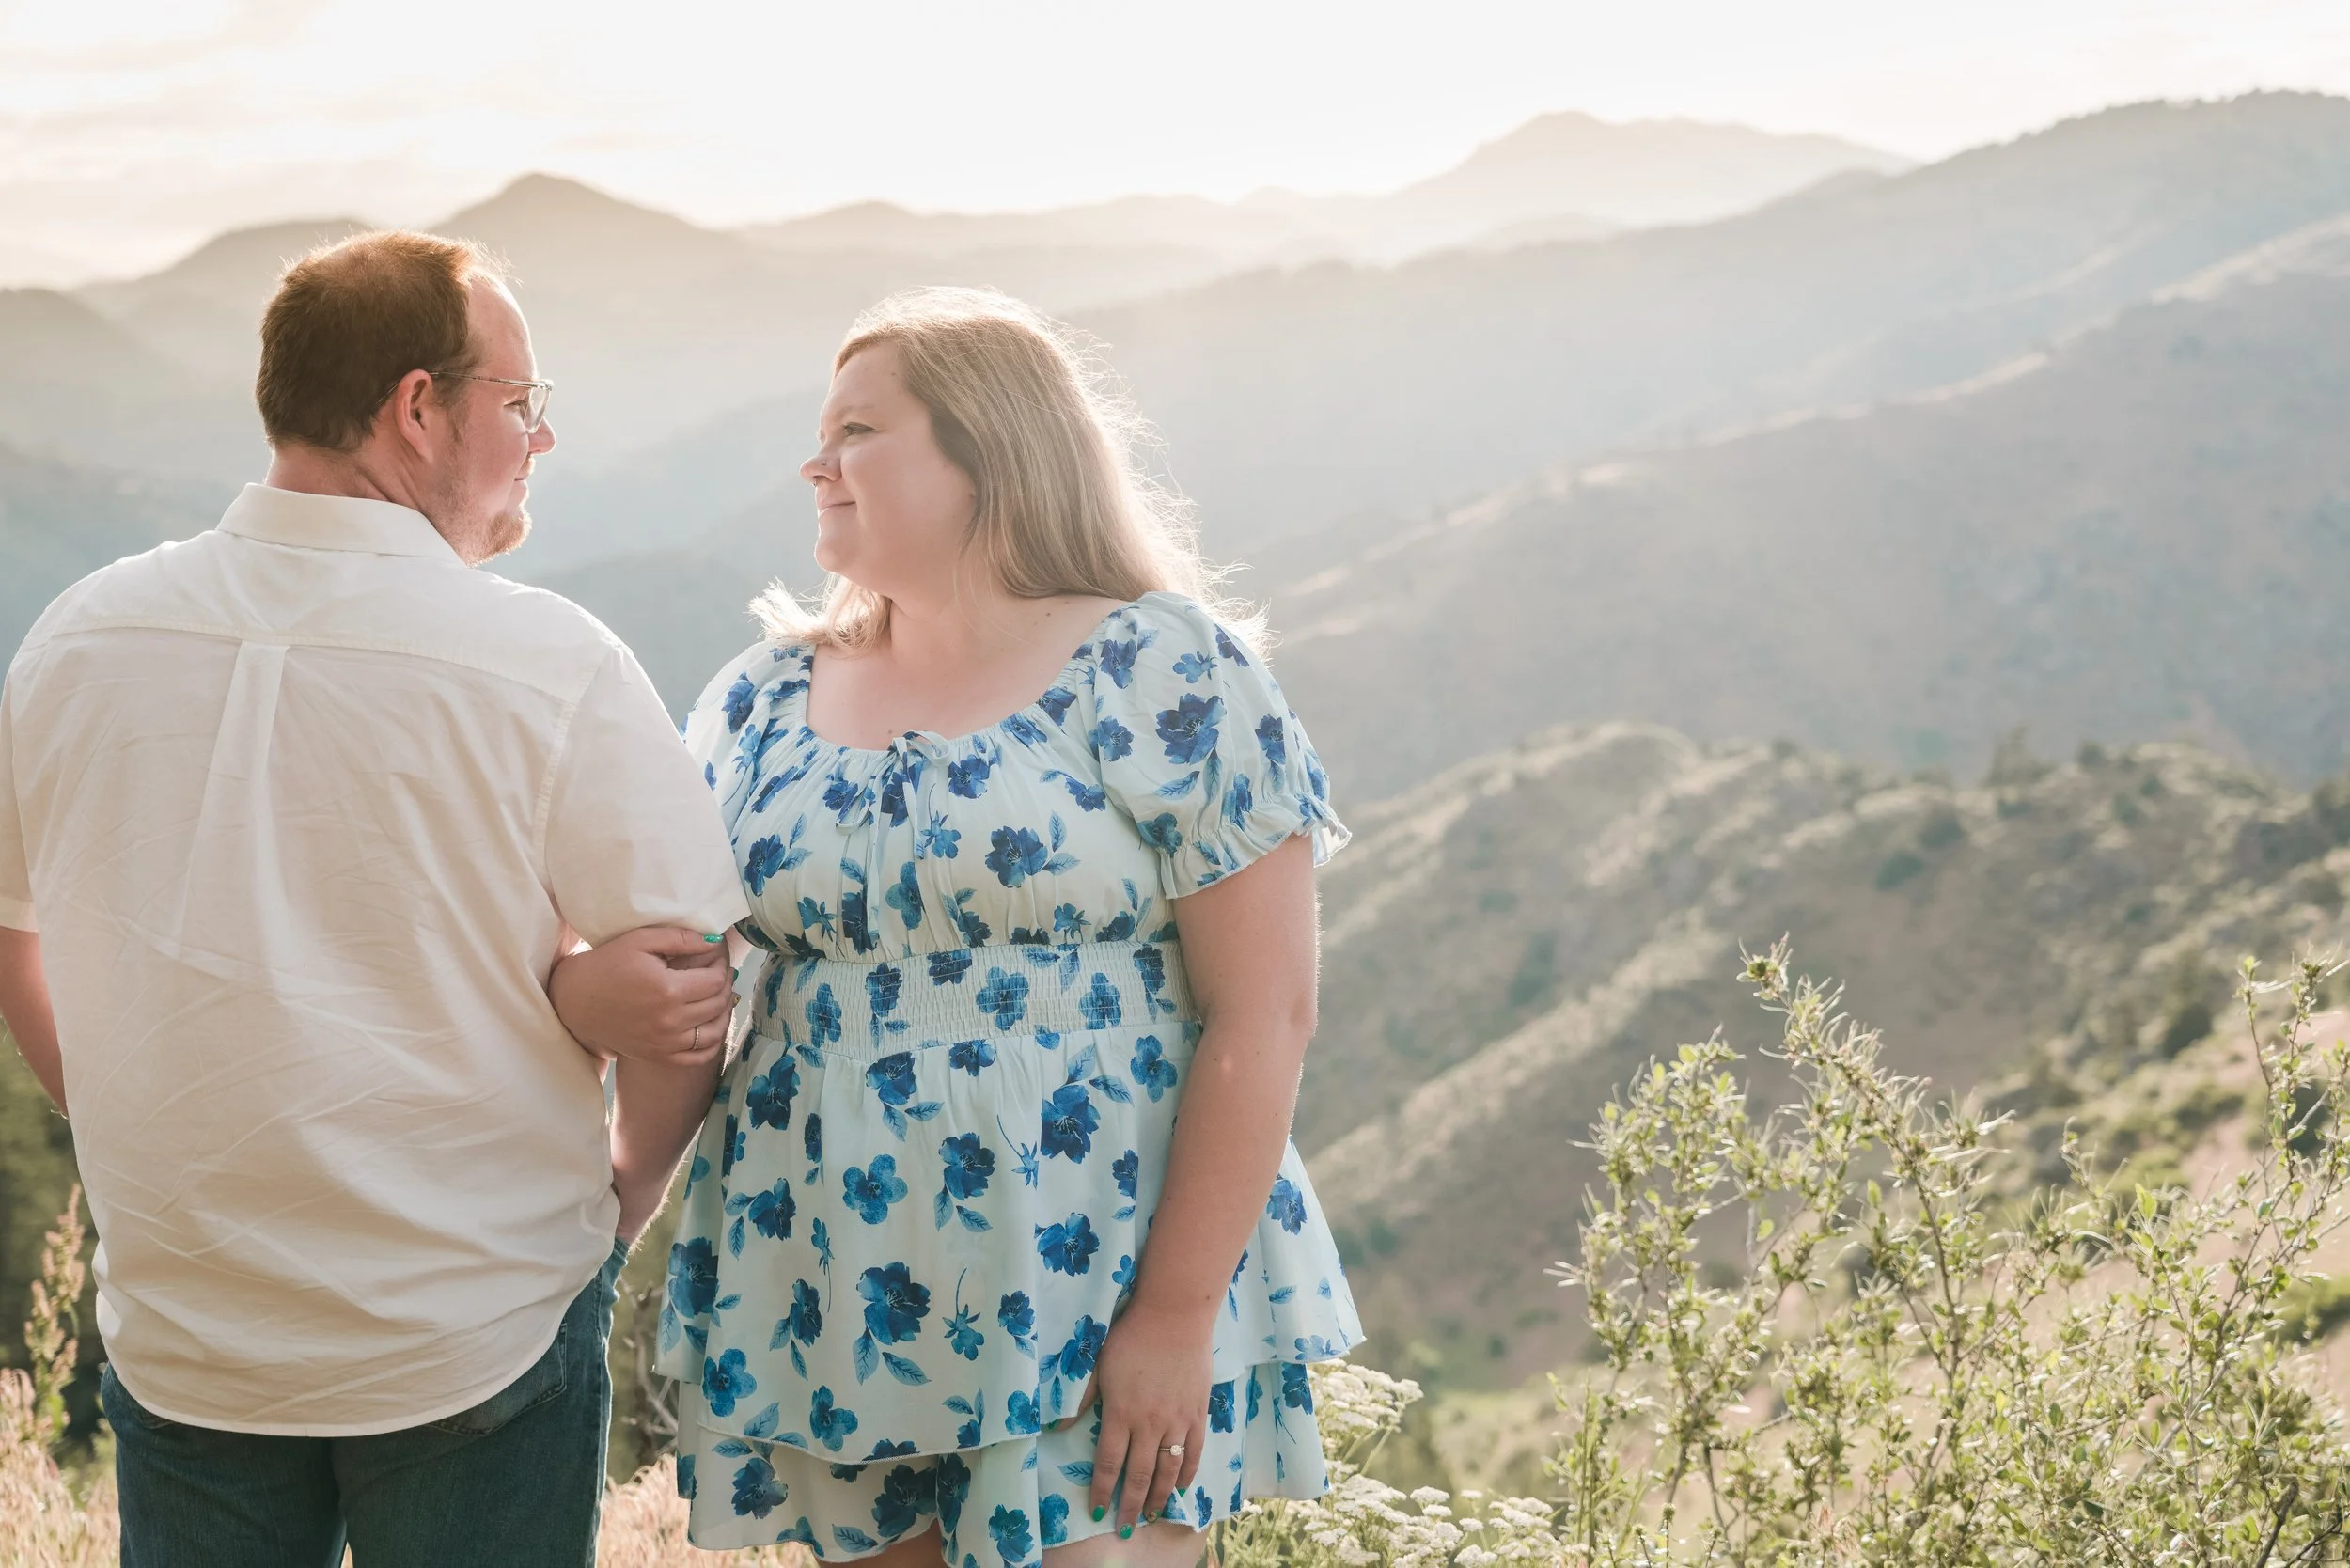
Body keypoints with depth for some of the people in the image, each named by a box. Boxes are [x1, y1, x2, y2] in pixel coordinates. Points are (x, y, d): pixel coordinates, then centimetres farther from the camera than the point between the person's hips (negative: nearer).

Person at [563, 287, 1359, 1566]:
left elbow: (1261, 1013, -11)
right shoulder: (764, 702, 9)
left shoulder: (1164, 674, -7)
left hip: (1087, 1307, -4)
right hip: (827, 1309, 5)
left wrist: (1178, 1316, -15)